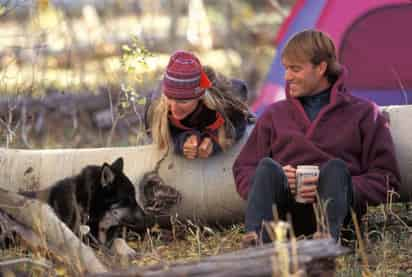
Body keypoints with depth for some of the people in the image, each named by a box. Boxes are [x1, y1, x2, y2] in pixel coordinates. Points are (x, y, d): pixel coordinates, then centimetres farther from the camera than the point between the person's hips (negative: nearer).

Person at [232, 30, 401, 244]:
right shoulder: (275, 114, 27)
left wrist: (335, 187, -10)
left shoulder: (363, 113, 18)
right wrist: (276, 181, -5)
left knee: (336, 168, -30)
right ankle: (255, 241, -53)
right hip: (284, 208, 2)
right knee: (267, 166, -27)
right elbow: (243, 170, 19)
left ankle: (328, 239, -57)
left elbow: (387, 179, 7)